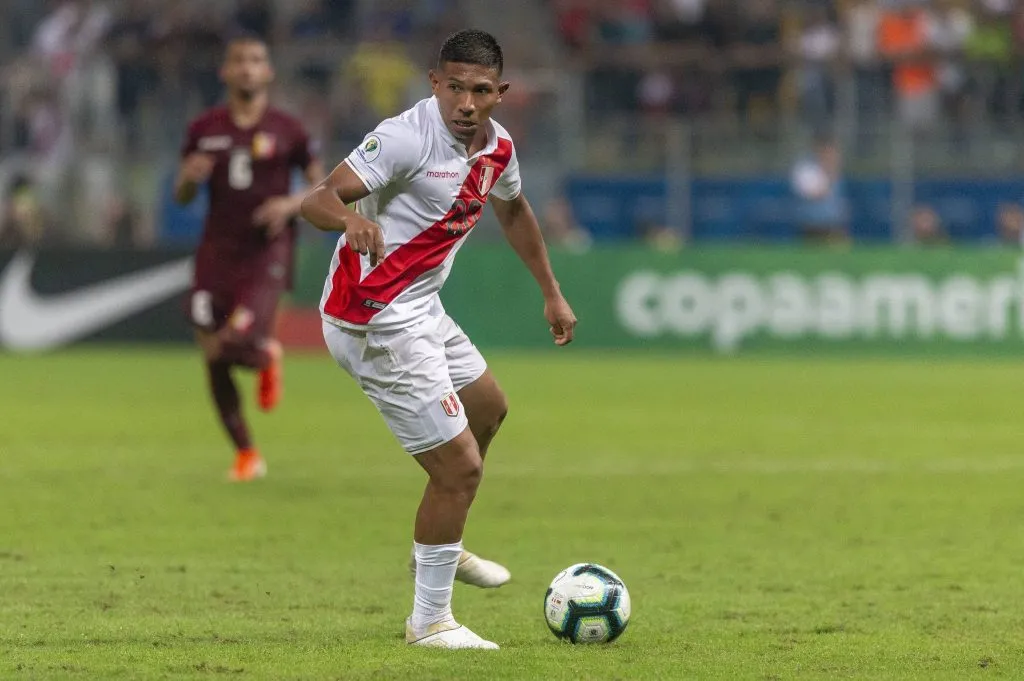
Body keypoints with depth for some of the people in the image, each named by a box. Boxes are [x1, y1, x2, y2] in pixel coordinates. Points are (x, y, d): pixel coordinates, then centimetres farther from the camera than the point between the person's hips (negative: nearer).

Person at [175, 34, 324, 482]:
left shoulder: (286, 132, 0)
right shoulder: (205, 130, 6)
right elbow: (182, 197, 12)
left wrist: (291, 204, -14)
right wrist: (189, 178, -11)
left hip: (265, 257, -3)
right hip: (216, 255, 3)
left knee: (240, 342, -23)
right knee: (214, 361, 1)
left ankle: (267, 357, 16)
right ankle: (246, 456, 18)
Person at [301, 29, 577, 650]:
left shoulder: (497, 146, 2)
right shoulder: (407, 137, -24)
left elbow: (512, 209, 24)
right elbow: (317, 199, -31)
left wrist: (552, 294, 30)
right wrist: (350, 218, -53)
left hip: (421, 309, 10)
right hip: (377, 322, -10)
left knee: (488, 408, 31)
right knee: (460, 464, -9)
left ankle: (444, 547, 51)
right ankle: (430, 621, 7)